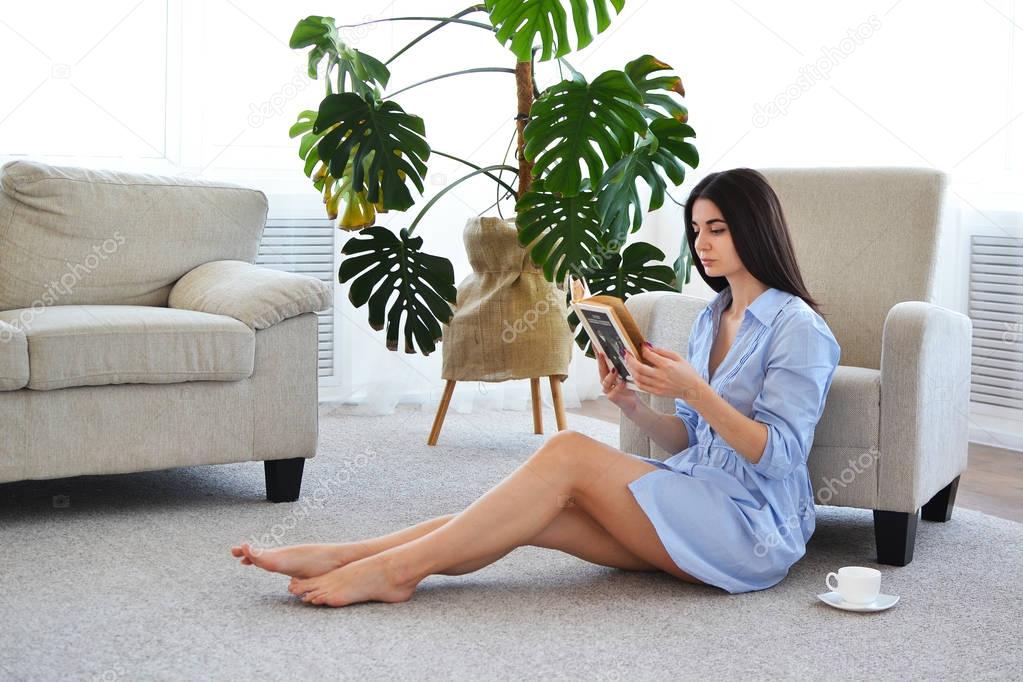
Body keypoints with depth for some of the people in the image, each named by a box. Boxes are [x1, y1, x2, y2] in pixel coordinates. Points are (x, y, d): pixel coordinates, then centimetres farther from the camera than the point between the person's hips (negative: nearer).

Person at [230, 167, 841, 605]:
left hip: (757, 527, -7)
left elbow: (777, 456, -14)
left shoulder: (798, 327, -7)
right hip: (688, 513, 7)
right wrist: (632, 405, -2)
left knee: (569, 453, -25)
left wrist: (693, 389, -23)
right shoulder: (713, 317, 19)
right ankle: (345, 557, -24)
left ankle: (396, 567, -25)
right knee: (535, 516, -17)